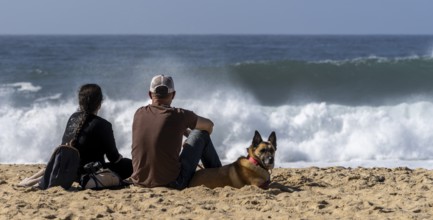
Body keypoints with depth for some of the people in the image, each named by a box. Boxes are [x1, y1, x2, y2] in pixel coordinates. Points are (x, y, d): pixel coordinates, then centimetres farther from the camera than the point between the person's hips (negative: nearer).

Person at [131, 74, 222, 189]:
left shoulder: (139, 114, 2)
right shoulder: (180, 115, -9)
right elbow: (209, 125, 12)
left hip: (139, 182, 5)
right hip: (172, 183, -4)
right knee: (201, 133, 12)